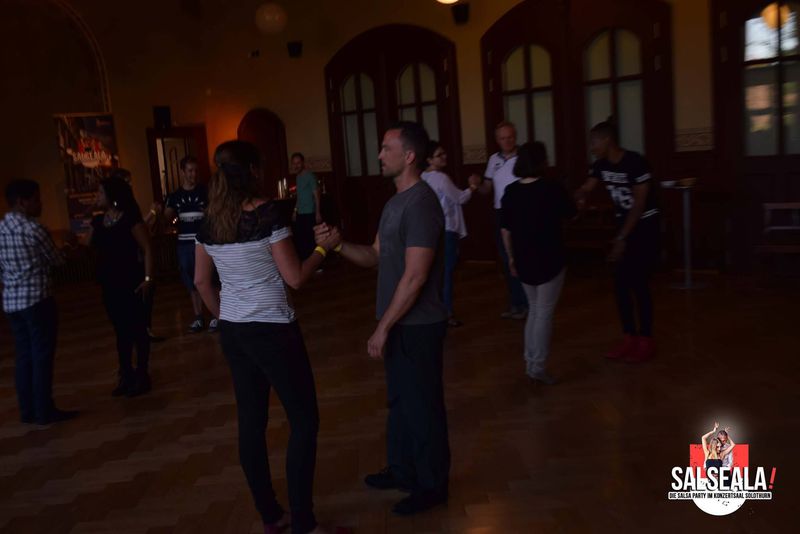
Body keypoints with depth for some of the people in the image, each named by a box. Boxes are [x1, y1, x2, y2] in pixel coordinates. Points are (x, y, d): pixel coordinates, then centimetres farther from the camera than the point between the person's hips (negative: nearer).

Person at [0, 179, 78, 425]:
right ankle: (45, 411, 4)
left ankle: (28, 410, 18)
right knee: (42, 355, 0)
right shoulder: (34, 229, -14)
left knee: (24, 355, 12)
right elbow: (57, 261, -3)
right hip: (37, 298, -7)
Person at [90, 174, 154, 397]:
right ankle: (126, 375, 24)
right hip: (109, 284, 7)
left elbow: (147, 249, -14)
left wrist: (148, 278, -18)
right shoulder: (98, 221, 9)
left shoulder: (130, 219, -12)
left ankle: (142, 376, 12)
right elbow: (90, 247, 14)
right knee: (120, 330, 14)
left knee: (137, 328, 2)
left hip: (130, 282, -7)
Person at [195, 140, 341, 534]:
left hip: (233, 332, 7)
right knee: (304, 421, 4)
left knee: (251, 422, 13)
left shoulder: (211, 222, 4)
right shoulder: (267, 212, -15)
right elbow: (295, 278, -14)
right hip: (272, 331, -7)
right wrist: (323, 248, 1)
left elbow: (201, 281, 14)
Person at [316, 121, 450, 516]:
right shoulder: (396, 202, 11)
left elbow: (415, 277, -24)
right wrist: (339, 243, -6)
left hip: (417, 325, -9)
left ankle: (432, 485, 21)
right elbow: (376, 257, 12)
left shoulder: (420, 204, -20)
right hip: (400, 322, 9)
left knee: (422, 404, 4)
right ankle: (403, 470, 37)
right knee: (400, 399, 20)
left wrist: (382, 327, -20)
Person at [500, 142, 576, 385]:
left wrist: (511, 257, 16)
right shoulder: (551, 188, -11)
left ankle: (530, 363, 22)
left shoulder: (511, 191, 0)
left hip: (523, 261, 5)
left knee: (534, 310, 18)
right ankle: (538, 367, 3)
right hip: (549, 260, -5)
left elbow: (505, 230, 4)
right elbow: (570, 213, 7)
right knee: (544, 313, 2)